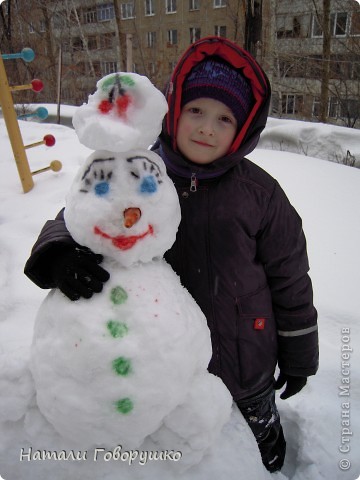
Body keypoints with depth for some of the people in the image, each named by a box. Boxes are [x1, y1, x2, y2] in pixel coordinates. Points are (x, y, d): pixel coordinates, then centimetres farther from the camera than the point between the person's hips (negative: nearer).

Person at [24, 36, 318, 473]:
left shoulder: (258, 191, -15)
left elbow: (290, 278, -7)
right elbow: (74, 219, -8)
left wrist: (298, 354, 1)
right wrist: (58, 255, -33)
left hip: (247, 359, -1)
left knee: (259, 425, 30)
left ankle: (272, 458, 65)